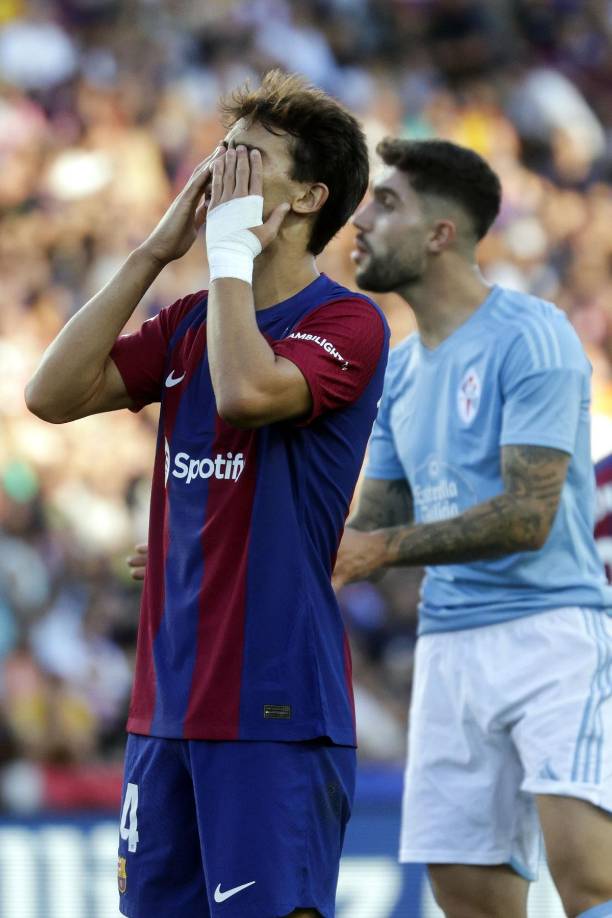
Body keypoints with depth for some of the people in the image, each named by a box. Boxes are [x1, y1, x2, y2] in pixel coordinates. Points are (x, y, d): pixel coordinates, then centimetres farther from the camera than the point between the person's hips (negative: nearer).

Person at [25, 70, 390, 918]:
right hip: (169, 702, 8)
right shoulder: (189, 321, 15)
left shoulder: (347, 323, -7)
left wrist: (232, 248, -13)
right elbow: (54, 394, 4)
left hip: (275, 707, -7)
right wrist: (153, 253, 2)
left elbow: (248, 392, -26)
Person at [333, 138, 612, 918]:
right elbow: (373, 530, 19)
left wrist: (386, 548, -21)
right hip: (449, 643, 7)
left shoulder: (530, 339, -9)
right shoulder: (397, 371, 15)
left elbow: (528, 517, -18)